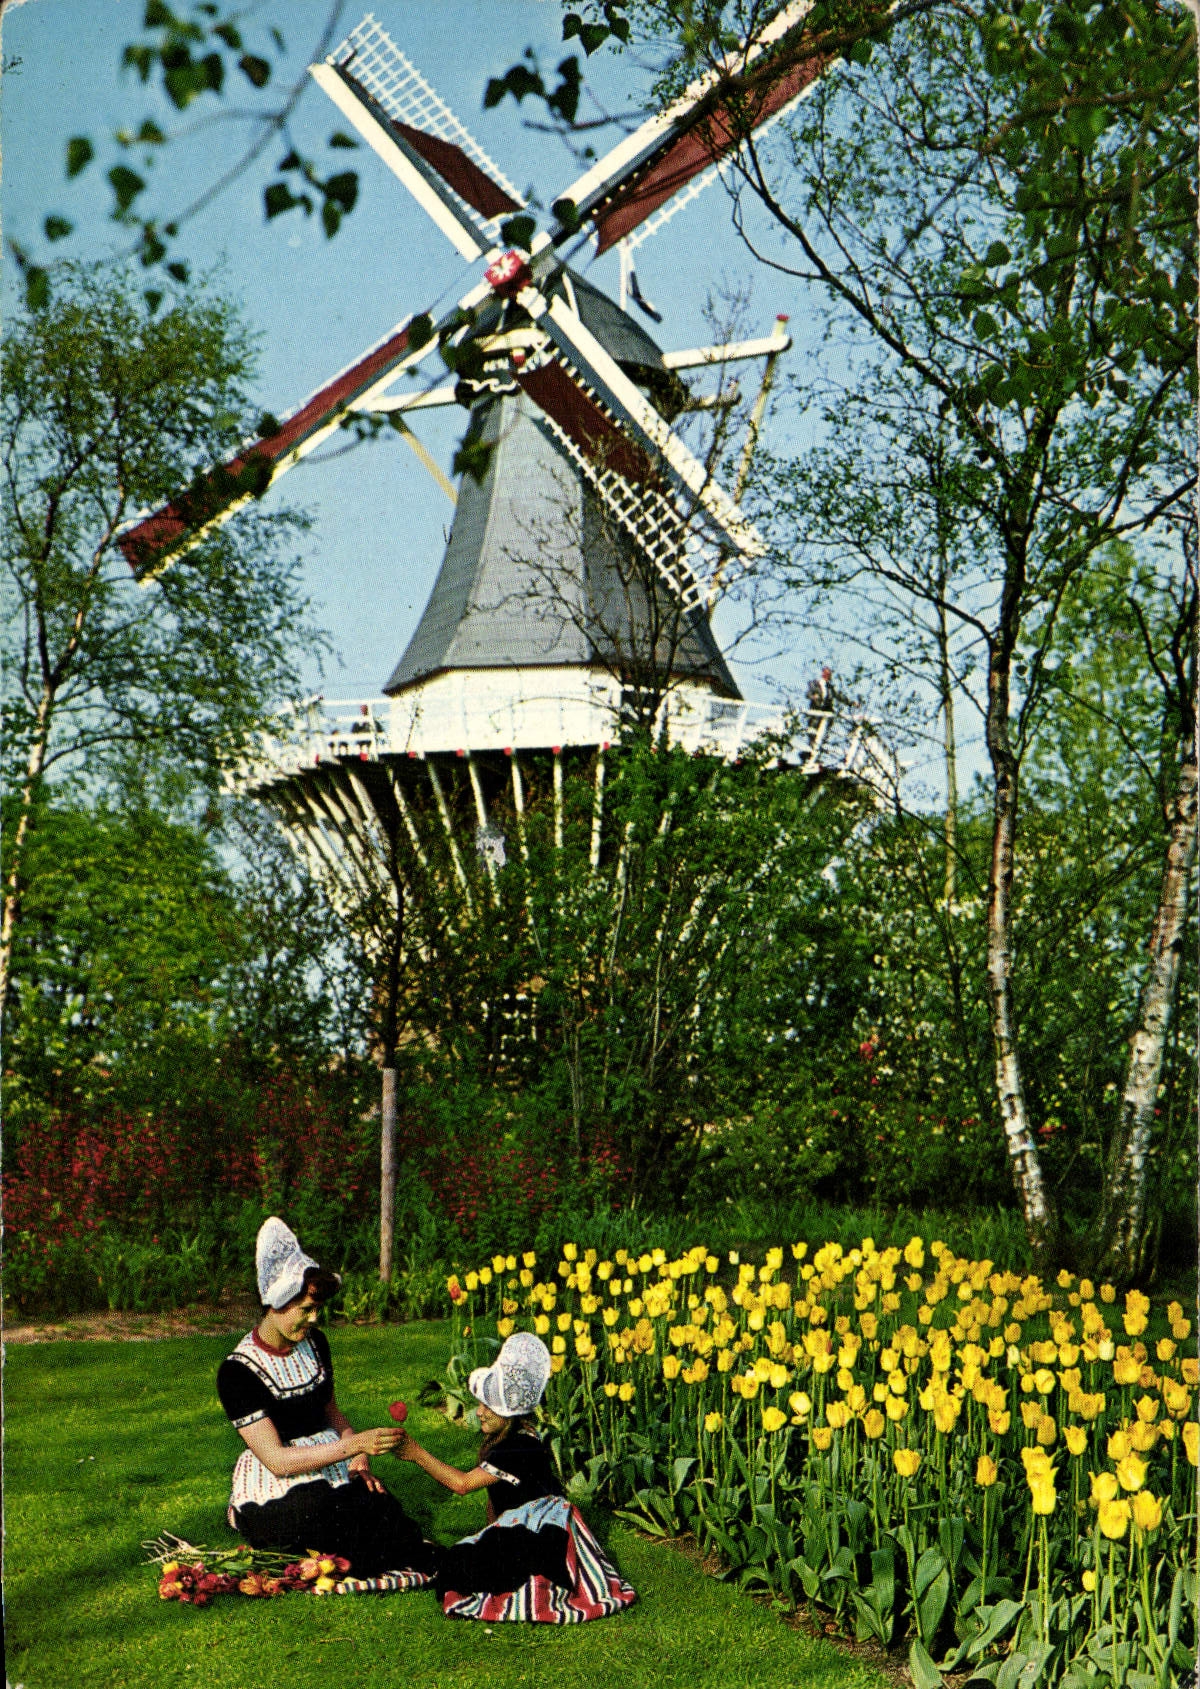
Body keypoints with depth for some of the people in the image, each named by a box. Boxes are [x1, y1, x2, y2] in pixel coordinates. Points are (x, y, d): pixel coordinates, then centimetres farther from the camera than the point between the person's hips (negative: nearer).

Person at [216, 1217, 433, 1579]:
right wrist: (353, 1445, -28)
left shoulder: (314, 1343, 8)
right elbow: (276, 1460, -19)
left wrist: (359, 1459, 0)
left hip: (334, 1475, 6)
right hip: (275, 1495, -5)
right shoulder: (238, 1372, -14)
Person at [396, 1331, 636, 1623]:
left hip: (539, 1529, -11)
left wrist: (418, 1454, -21)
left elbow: (462, 1483, -24)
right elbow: (494, 1496, 17)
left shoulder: (521, 1447, -21)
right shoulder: (500, 1440, 12)